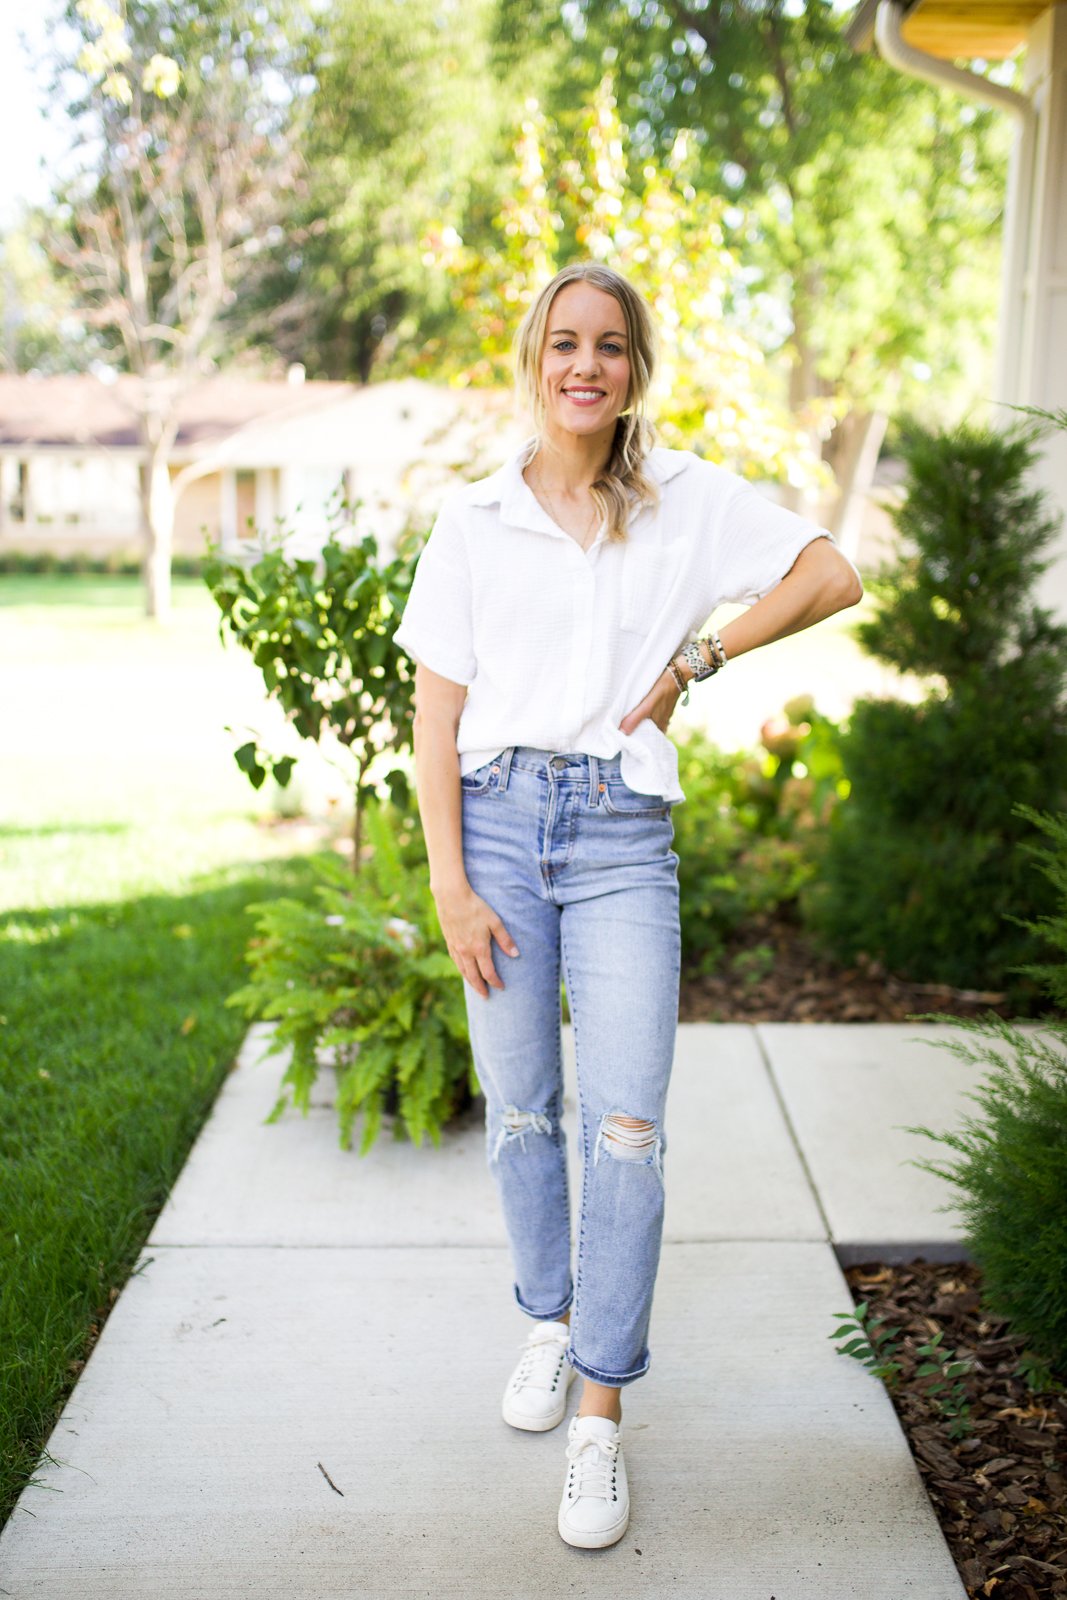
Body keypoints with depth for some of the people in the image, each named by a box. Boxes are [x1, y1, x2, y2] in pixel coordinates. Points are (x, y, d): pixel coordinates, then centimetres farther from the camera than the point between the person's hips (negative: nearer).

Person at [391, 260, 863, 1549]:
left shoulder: (688, 498, 4)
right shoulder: (472, 522, 5)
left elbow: (834, 578, 1)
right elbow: (436, 715, 2)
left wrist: (693, 660, -3)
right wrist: (449, 885, -5)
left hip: (624, 834, -1)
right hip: (497, 818, 1)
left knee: (626, 1126, -7)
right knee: (519, 1108, 10)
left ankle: (599, 1415, 6)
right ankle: (551, 1319, 35)